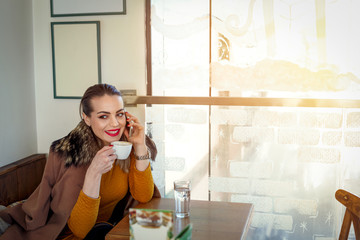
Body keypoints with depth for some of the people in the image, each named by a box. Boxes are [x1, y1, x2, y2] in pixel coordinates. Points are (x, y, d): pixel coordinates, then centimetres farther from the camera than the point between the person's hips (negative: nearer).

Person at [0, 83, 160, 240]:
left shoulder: (127, 144, -8)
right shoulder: (65, 152, -20)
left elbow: (144, 197, -11)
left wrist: (140, 147, -20)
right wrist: (94, 173, -35)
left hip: (112, 227, 4)